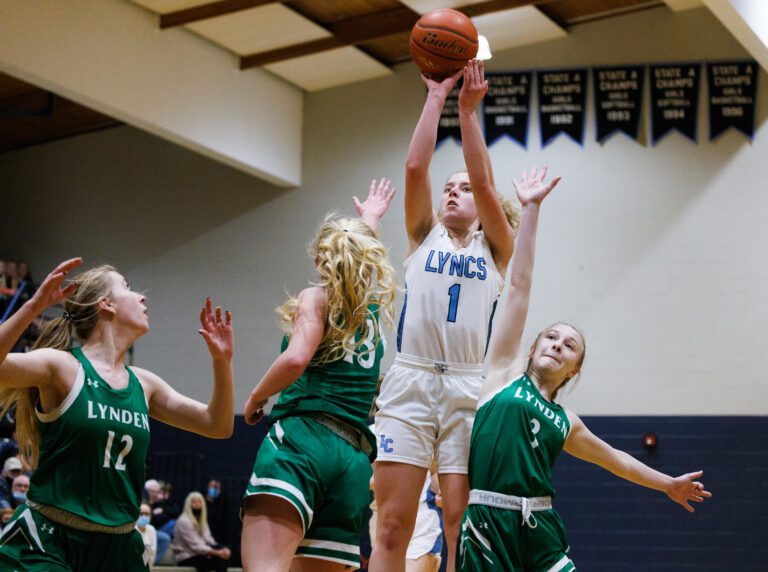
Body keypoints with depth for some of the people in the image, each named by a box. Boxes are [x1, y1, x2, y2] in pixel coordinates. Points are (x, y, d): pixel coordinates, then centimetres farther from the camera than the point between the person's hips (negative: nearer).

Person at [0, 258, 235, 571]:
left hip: (117, 545, 6)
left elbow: (217, 425, 15)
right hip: (45, 542, -6)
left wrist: (222, 360, 3)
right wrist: (34, 306, -35)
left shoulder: (143, 384, 12)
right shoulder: (63, 366, -6)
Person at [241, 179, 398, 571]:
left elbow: (296, 358, -11)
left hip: (302, 439, -6)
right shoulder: (378, 307, 24)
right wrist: (370, 220, 66)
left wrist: (256, 398, 5)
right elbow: (366, 258, 48)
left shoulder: (317, 298, 9)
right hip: (355, 458, 6)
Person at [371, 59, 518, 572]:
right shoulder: (424, 236, 18)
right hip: (410, 381, 1)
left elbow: (484, 181, -1)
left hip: (468, 389, 0)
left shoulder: (495, 248, 14)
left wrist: (469, 110, -4)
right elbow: (416, 168, 3)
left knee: (461, 525, -5)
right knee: (393, 525, -7)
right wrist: (436, 98, 2)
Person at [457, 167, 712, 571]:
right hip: (487, 521, -4)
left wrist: (669, 484, 47)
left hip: (539, 525, 4)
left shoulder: (566, 423, 19)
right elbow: (519, 285, 7)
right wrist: (531, 209, 7)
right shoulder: (506, 372, 9)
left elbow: (613, 458, 37)